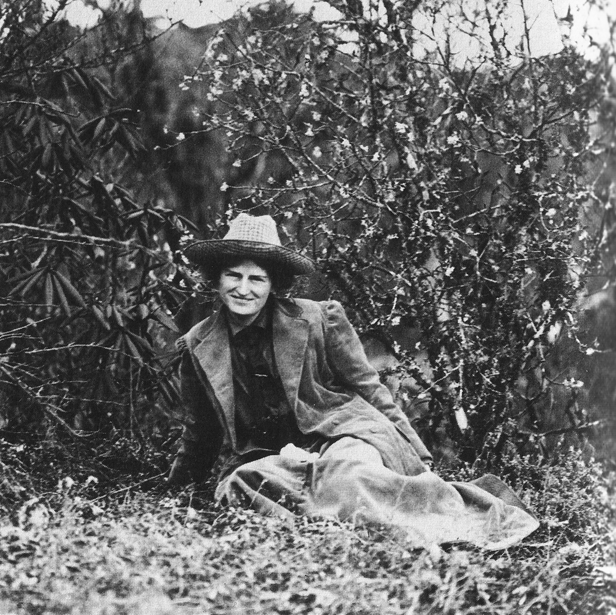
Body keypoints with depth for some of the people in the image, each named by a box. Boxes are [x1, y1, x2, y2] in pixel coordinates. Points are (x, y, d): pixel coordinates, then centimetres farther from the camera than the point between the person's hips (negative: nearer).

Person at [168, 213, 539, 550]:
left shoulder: (320, 320, -2)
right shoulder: (198, 347, 6)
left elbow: (371, 392, 4)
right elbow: (200, 434, 20)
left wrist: (421, 461, 2)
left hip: (342, 438, -2)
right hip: (268, 457, 3)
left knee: (348, 476, -38)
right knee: (242, 483, -34)